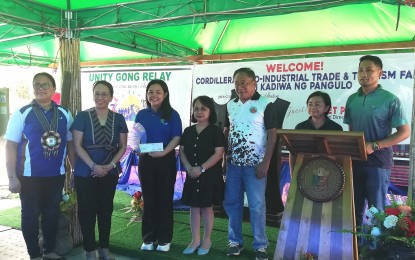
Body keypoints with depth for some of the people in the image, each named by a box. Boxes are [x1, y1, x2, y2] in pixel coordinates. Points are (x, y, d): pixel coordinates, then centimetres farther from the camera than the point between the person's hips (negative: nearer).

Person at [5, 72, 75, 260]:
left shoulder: (64, 114, 3)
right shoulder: (22, 114, -6)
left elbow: (70, 144, 8)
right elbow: (10, 146, -6)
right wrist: (12, 177, -11)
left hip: (56, 175, 3)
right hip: (29, 176, -3)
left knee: (52, 213, 15)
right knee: (30, 215, 9)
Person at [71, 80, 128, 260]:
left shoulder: (118, 119, 3)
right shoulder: (82, 116, -4)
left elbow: (122, 146, 5)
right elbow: (77, 146, -7)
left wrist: (111, 165, -9)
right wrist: (93, 166, -16)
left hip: (110, 172, 3)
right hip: (85, 172, -2)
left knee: (106, 210, 10)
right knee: (87, 210, 3)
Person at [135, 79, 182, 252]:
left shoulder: (172, 114, -2)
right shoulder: (141, 115, 7)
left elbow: (176, 138, -7)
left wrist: (164, 152, -22)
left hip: (166, 161, -3)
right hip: (146, 161, 3)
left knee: (165, 199, 5)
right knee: (148, 199, 10)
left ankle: (164, 239, 17)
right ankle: (148, 238, 21)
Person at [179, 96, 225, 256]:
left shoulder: (215, 131, -6)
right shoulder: (188, 131, 8)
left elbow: (218, 153, -13)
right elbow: (181, 151, 7)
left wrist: (201, 168, -19)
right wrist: (188, 168, -10)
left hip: (210, 176, -4)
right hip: (192, 176, 4)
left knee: (207, 207, 6)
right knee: (194, 207, 10)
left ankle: (206, 240, 21)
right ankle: (195, 240, 22)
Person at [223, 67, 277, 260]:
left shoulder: (265, 105, -7)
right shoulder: (230, 105, 8)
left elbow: (272, 135, -8)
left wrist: (265, 163, -14)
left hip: (254, 164, -5)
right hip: (233, 163, 5)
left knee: (257, 206, 1)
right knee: (231, 203, 10)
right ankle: (235, 241, 25)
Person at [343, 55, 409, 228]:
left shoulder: (390, 99, -7)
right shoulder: (352, 100, 8)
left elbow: (404, 132, -8)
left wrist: (374, 146, -17)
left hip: (378, 162, -5)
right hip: (354, 161, 5)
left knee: (377, 211, 4)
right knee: (354, 208, 13)